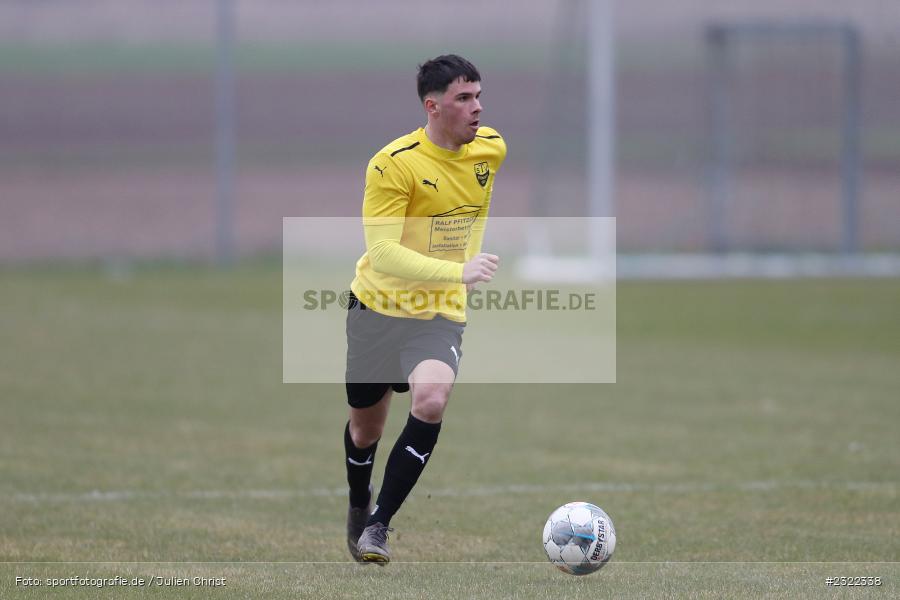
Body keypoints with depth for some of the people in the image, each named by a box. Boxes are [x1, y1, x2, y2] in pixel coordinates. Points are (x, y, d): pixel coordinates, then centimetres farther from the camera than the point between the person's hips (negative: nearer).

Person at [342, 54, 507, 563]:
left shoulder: (492, 149, -3)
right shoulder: (394, 164, -20)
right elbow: (383, 253, -27)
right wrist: (458, 271, -36)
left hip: (441, 316, 2)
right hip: (378, 307, -2)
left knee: (431, 401, -27)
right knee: (365, 427, 14)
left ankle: (379, 526, -17)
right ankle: (359, 506, 47)